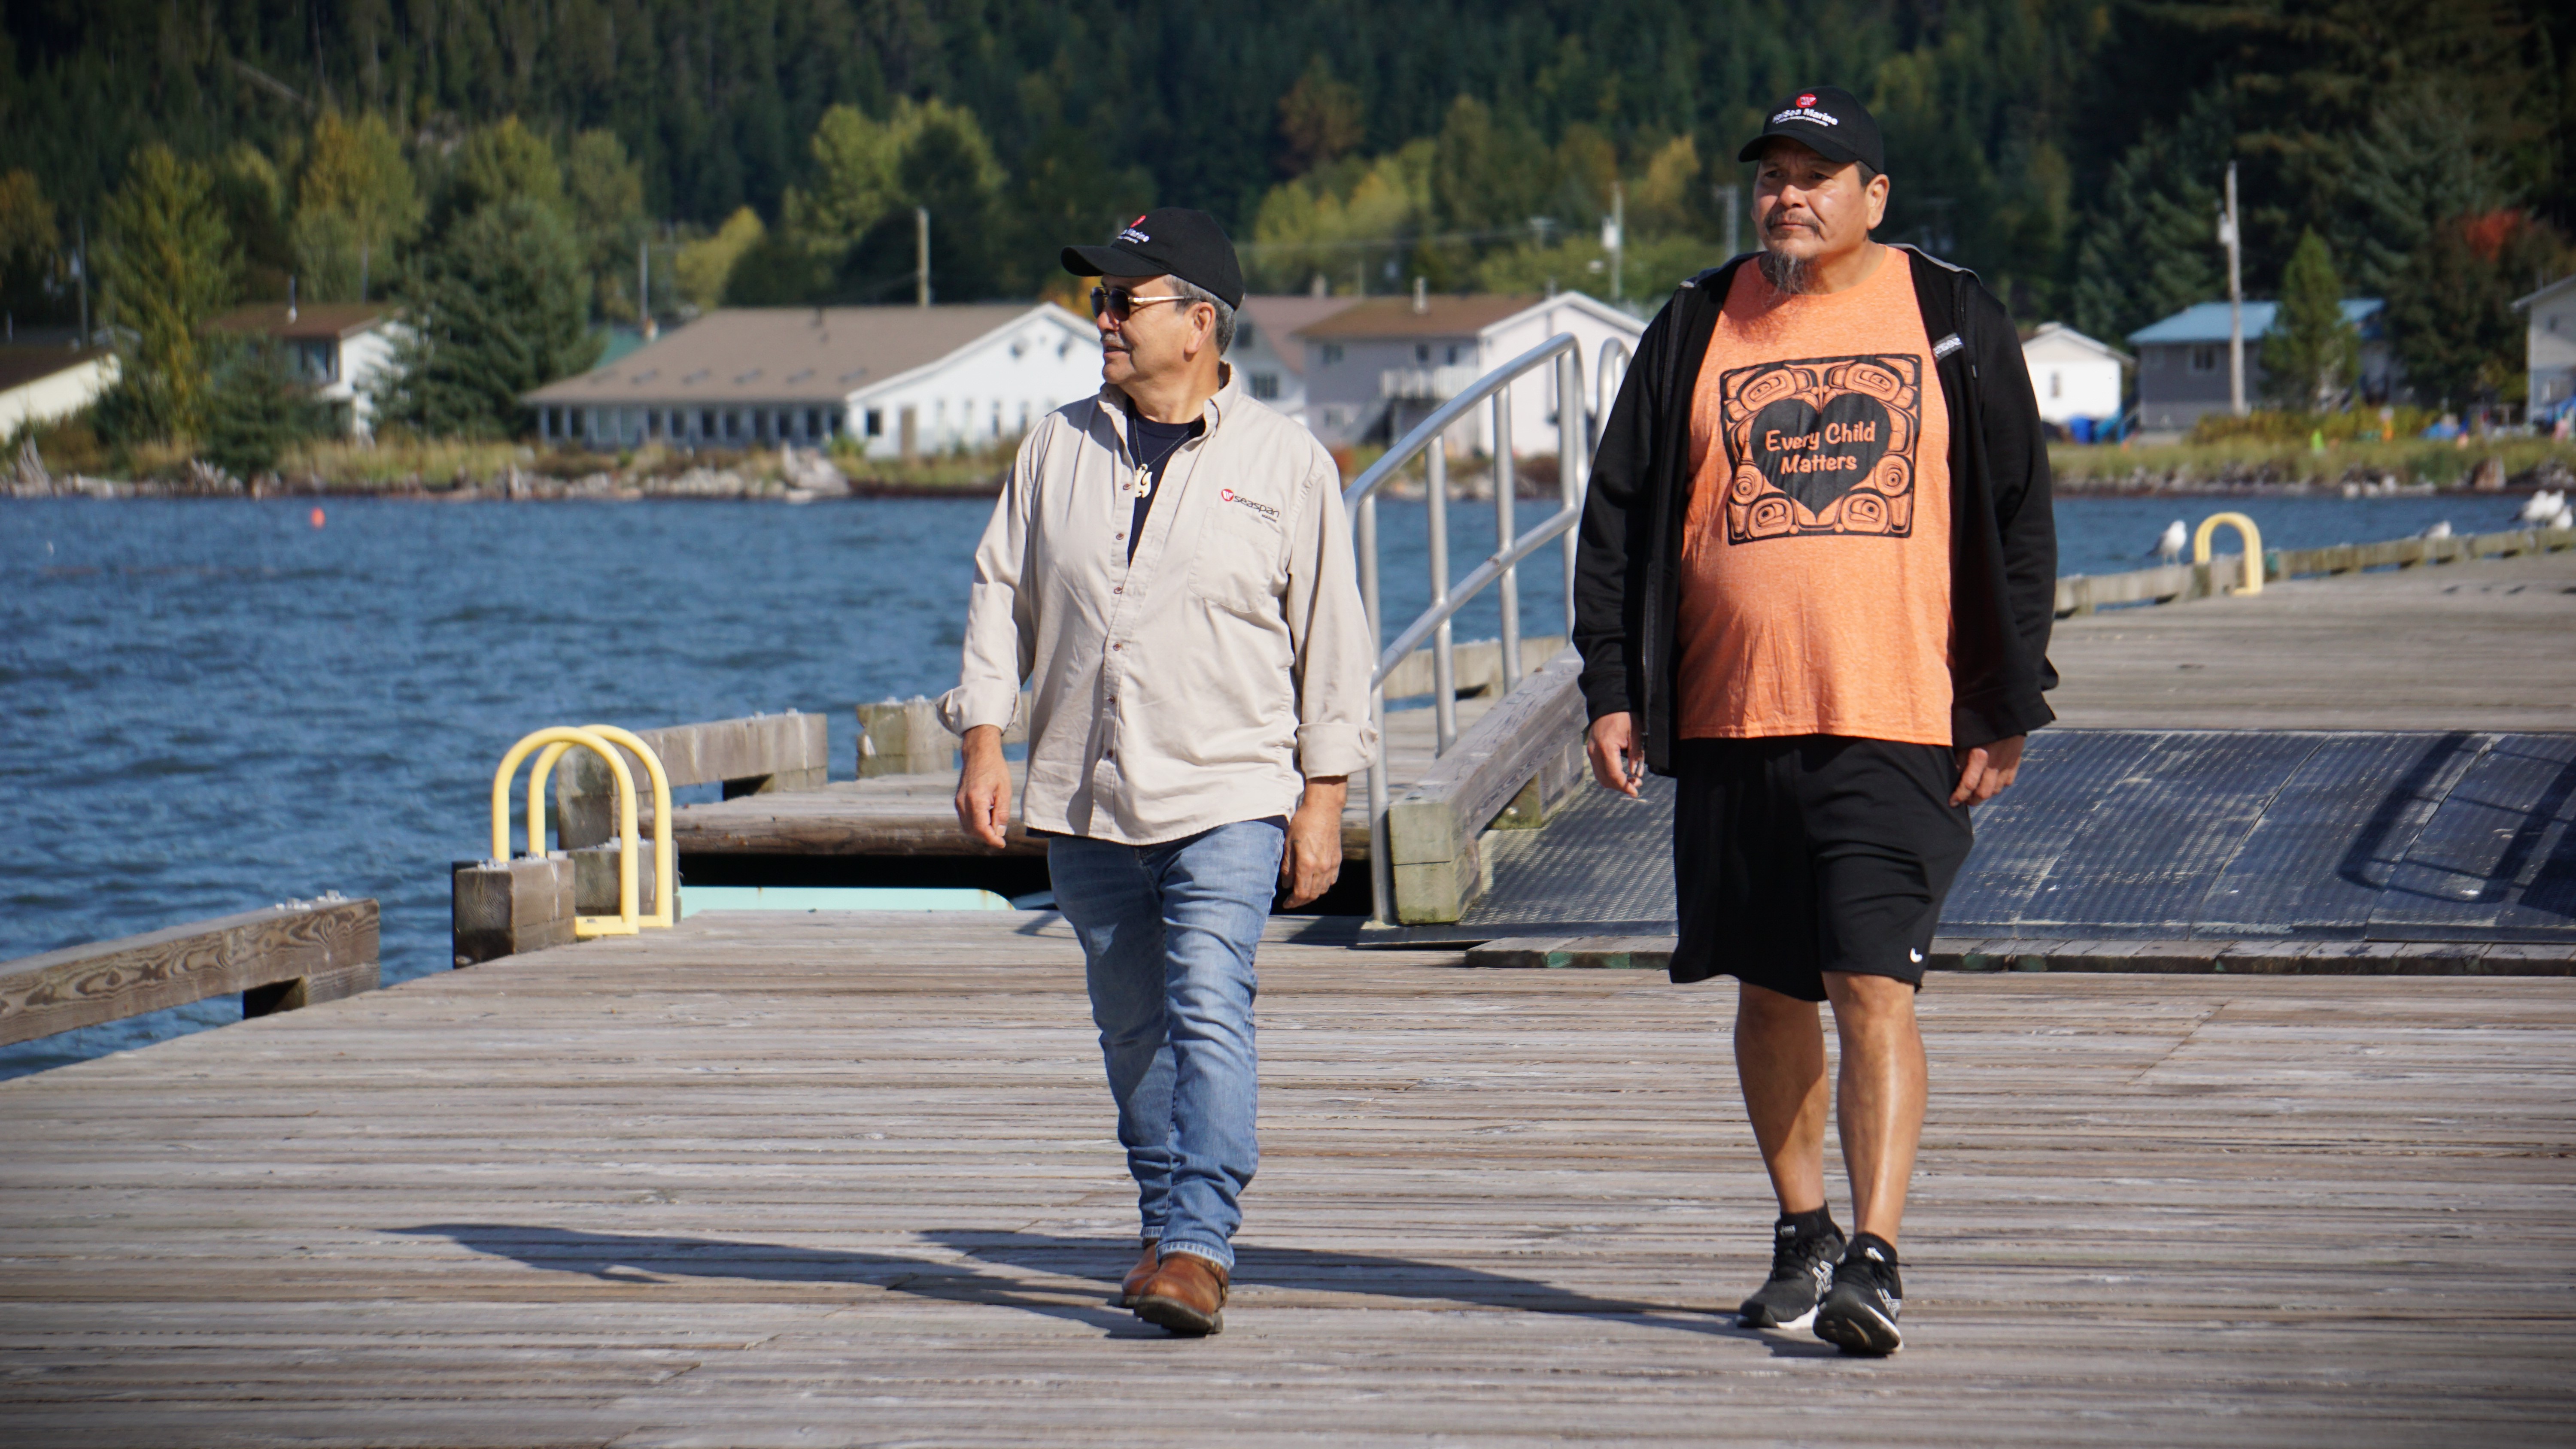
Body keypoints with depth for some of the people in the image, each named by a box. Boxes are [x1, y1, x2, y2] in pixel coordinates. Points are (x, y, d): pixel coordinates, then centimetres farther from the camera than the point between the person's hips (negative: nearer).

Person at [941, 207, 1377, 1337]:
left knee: (1209, 1016, -17)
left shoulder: (1285, 464, 1)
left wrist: (1323, 801, -2)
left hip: (1228, 797, -4)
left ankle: (1198, 1246, -20)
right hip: (1085, 800, 4)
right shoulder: (1060, 449, 9)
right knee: (1133, 1030, 11)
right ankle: (1168, 1230, 24)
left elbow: (1332, 640, 2)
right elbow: (1002, 597, 12)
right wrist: (984, 742, 0)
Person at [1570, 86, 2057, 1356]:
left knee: (1873, 988, -13)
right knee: (1770, 993, 11)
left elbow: (2019, 525, 6)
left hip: (1897, 724, -3)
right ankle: (1803, 1237, 26)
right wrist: (1611, 689, 3)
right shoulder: (1695, 331, 10)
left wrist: (2006, 713, 1)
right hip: (1728, 720, 3)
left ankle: (1875, 1260, -14)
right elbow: (1619, 517, 12)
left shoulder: (1952, 325, 5)